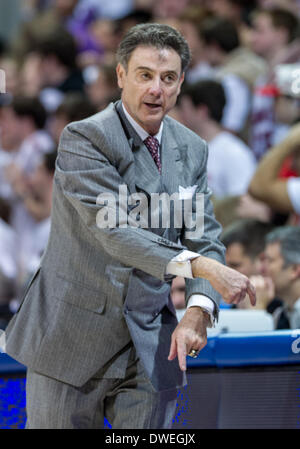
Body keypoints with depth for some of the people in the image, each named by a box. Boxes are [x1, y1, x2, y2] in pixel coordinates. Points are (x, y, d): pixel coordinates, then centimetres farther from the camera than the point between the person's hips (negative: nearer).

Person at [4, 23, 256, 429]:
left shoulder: (192, 150, 9)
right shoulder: (84, 138, -12)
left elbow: (205, 239, 5)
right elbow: (112, 231, -22)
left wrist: (198, 310, -15)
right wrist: (196, 265, -33)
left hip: (149, 346, 5)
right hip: (73, 341, -5)